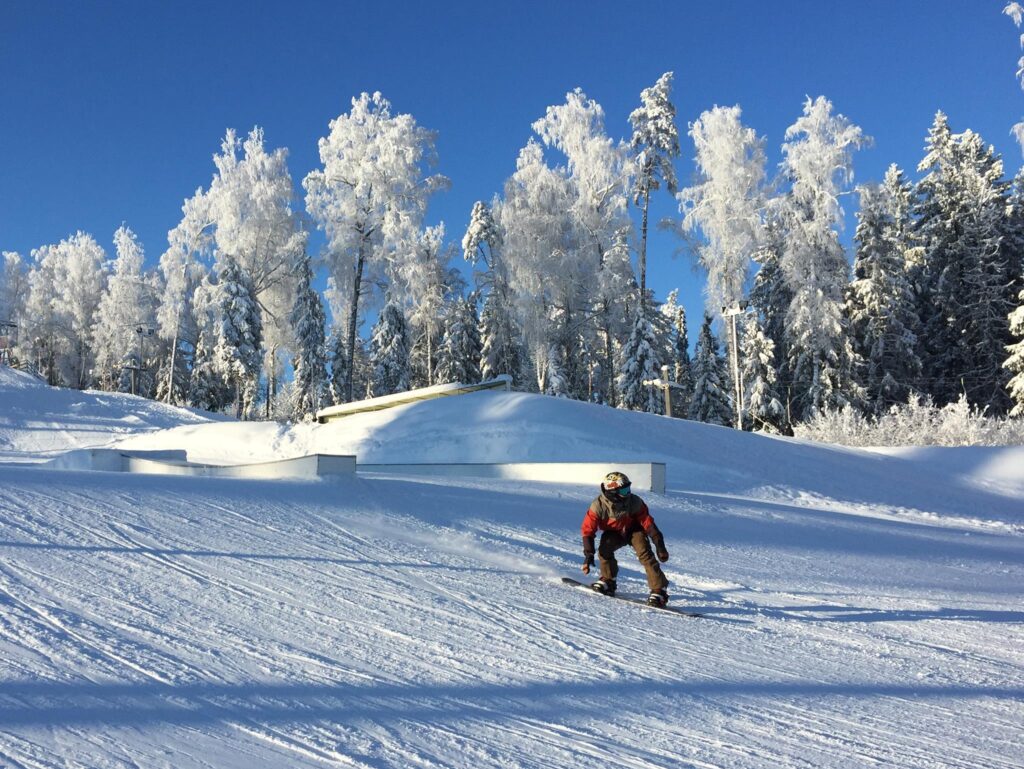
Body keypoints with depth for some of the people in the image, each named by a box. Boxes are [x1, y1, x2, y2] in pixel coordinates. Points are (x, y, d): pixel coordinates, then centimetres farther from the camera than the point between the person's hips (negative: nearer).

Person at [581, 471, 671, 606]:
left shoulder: (634, 502, -29)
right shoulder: (599, 506, -30)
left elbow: (648, 523, -21)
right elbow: (588, 529, -23)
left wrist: (659, 545, -22)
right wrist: (588, 554, -28)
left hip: (634, 530, -1)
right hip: (613, 533, 1)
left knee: (644, 553, -24)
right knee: (604, 548, -27)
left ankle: (659, 589, -23)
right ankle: (608, 580, -3)